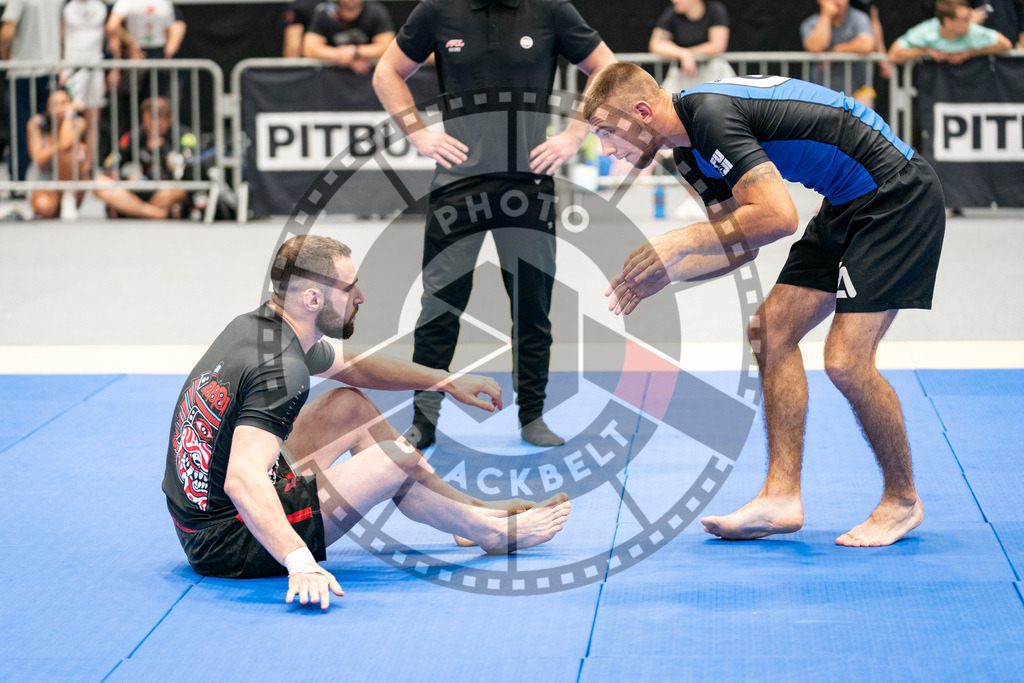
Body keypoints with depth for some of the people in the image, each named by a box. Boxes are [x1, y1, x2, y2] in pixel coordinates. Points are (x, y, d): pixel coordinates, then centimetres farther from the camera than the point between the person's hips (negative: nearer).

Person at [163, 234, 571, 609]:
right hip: (229, 544, -10)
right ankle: (493, 533, 18)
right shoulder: (281, 370, -27)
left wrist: (446, 382, 23)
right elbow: (242, 479, -40)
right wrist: (300, 564, -50)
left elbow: (353, 365, 23)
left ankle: (472, 510, 23)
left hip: (201, 511, 10)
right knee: (397, 459, -6)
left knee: (351, 405, 16)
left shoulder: (255, 326, 4)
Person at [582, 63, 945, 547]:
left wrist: (682, 241, -22)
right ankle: (782, 496, 7)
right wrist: (663, 275, 3)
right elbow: (741, 245, 15)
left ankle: (902, 502, 5)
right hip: (847, 203, 11)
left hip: (896, 197, -11)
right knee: (772, 331, 5)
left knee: (845, 361, -14)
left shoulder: (711, 114, -22)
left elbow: (778, 216, -30)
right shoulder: (691, 148, 10)